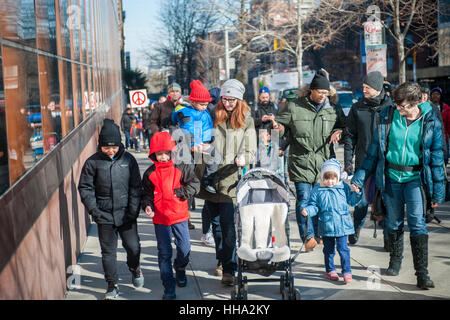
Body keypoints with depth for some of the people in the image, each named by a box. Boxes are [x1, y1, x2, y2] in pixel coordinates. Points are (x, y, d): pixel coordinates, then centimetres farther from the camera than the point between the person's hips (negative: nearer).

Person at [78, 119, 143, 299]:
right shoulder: (93, 162, -5)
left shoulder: (128, 160, -2)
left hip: (126, 215, 0)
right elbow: (85, 188, 1)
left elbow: (136, 187, 2)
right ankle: (112, 285, 21)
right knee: (108, 251, 7)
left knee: (133, 247, 5)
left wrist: (133, 210, -5)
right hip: (105, 217, 0)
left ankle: (134, 268, 37)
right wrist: (93, 209, -8)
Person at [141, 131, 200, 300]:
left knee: (184, 248, 8)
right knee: (164, 252, 3)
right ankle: (169, 287, 10)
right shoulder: (150, 173, -1)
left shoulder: (181, 168, -4)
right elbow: (147, 193, 5)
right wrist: (147, 206, -13)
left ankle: (180, 269, 41)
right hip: (160, 218, 0)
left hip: (179, 216, 0)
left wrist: (181, 192, -14)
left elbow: (195, 183, -3)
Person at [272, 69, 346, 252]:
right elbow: (281, 121, 10)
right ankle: (308, 236, -6)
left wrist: (338, 131, -1)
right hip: (301, 161, -2)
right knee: (304, 199, -10)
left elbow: (344, 125, 20)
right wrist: (278, 126, -12)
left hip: (324, 162, 3)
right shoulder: (294, 107, 2)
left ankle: (315, 233, 20)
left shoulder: (333, 109, 9)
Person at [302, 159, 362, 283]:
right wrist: (307, 210, -16)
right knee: (328, 249, 12)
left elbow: (351, 201, 9)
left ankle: (347, 272, 5)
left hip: (342, 225, -1)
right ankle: (330, 270, 27)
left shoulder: (343, 187, 3)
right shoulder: (318, 190, 0)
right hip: (326, 225, 1)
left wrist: (356, 193, -8)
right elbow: (314, 206, 3)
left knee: (343, 249, -3)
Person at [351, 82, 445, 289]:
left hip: (415, 177, -2)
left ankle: (422, 273, -10)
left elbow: (436, 156, 1)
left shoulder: (430, 122, -5)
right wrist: (360, 177, 3)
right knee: (393, 222, 10)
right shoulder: (387, 116, -1)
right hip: (391, 177, 2)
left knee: (417, 222, -12)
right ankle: (395, 261, 33)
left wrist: (437, 190, 1)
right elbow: (374, 148, 7)